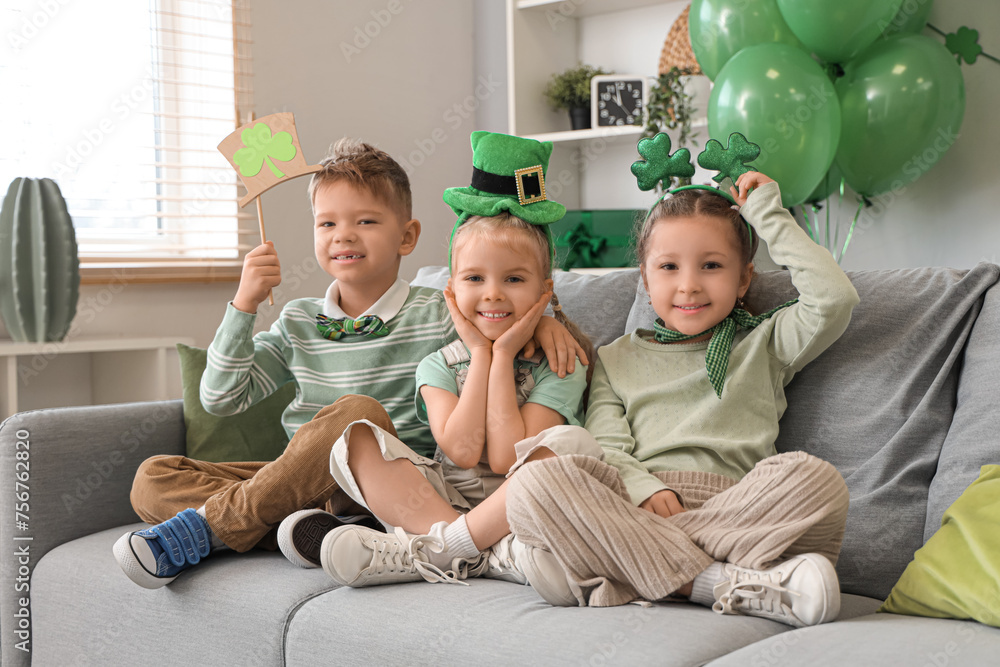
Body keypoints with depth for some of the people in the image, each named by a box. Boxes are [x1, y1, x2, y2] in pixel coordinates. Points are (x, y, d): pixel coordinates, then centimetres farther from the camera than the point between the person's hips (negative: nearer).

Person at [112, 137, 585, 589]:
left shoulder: (437, 316, 1)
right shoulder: (297, 322, 10)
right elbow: (221, 398, 4)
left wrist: (543, 320, -13)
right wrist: (244, 303, -6)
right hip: (302, 484, 4)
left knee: (359, 412, -36)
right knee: (152, 479, -9)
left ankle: (209, 526, -24)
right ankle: (308, 525, -30)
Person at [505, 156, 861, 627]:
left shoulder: (764, 345, 23)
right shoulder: (615, 359, 25)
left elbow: (835, 299, 5)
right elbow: (605, 447, 10)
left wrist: (769, 216, 15)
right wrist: (643, 487, -13)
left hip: (732, 508, -1)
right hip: (632, 509, 1)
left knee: (813, 477, -32)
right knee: (534, 483, -29)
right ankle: (728, 584, -35)